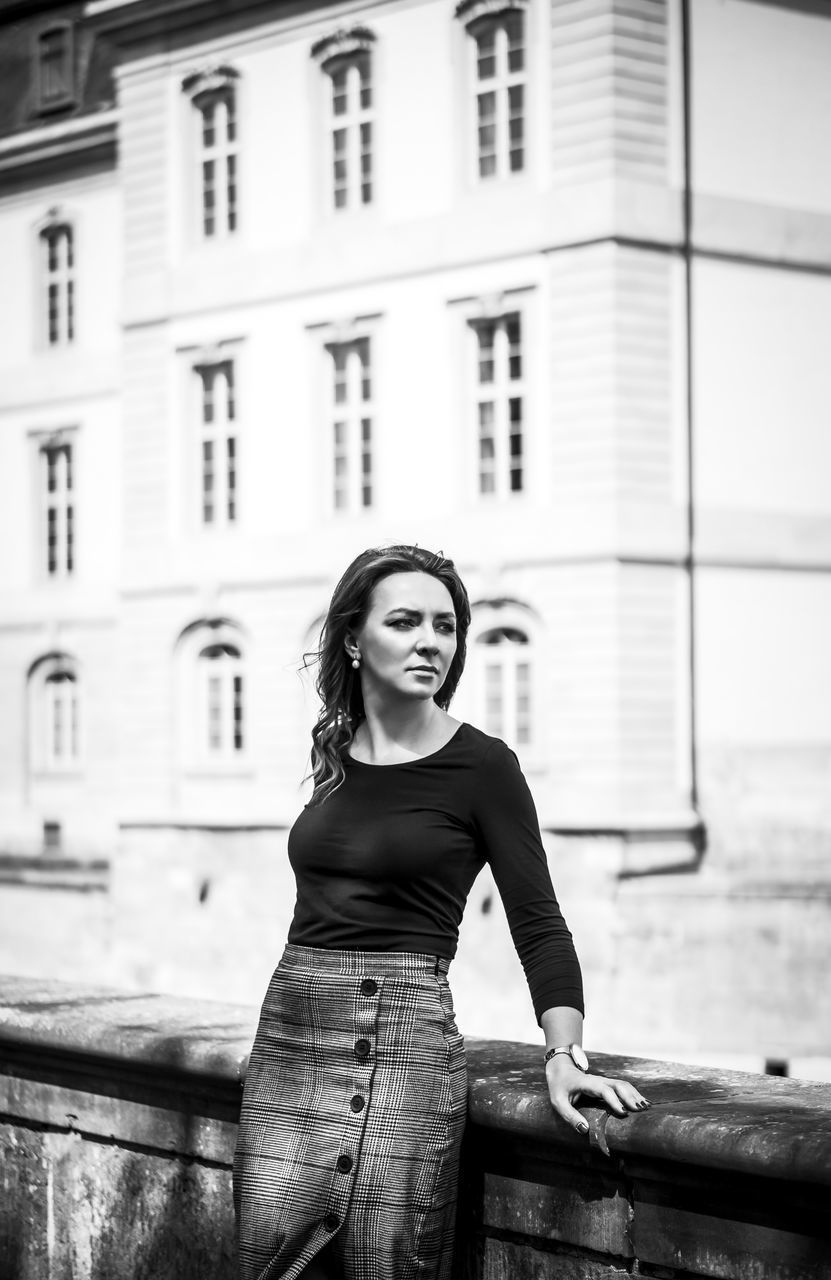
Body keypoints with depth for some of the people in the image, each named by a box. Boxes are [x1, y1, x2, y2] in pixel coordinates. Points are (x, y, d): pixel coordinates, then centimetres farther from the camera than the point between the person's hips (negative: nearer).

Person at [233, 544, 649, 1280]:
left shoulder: (481, 766, -5)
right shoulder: (333, 750, 11)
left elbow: (538, 923, -8)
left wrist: (564, 1055, -20)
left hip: (400, 1042, -5)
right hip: (287, 1036, 5)